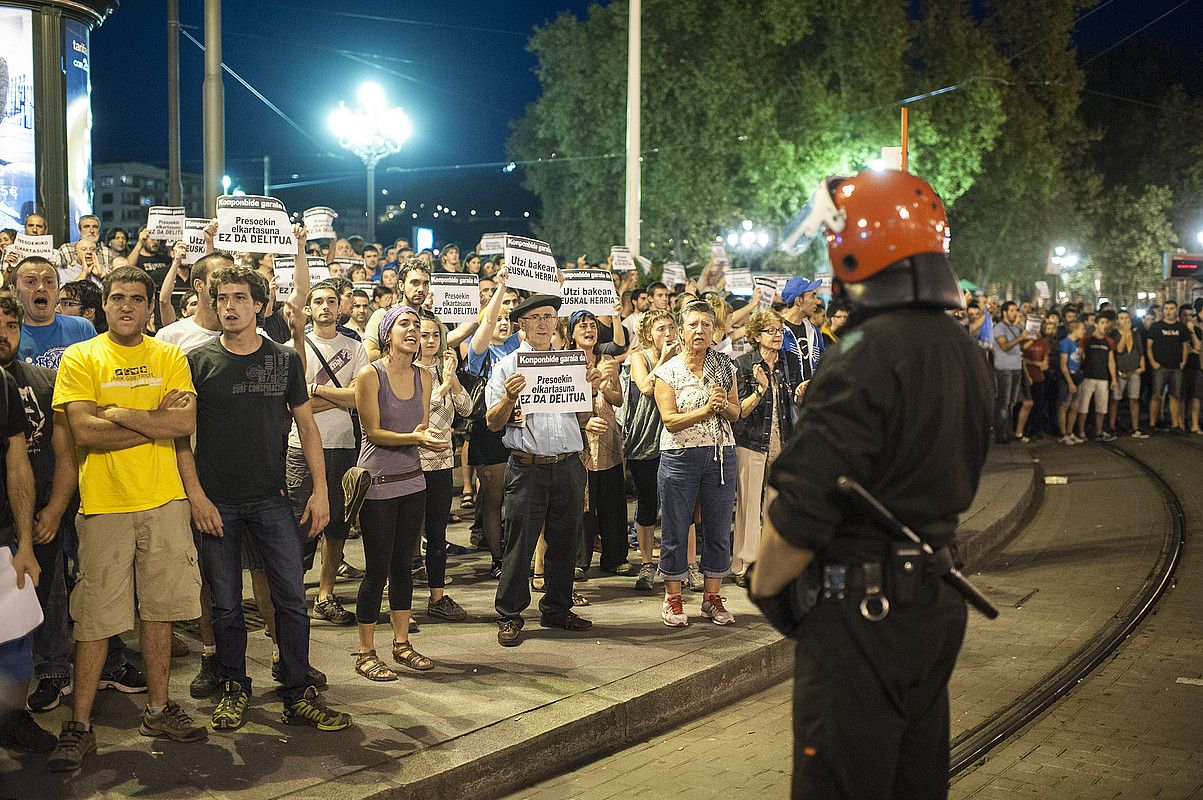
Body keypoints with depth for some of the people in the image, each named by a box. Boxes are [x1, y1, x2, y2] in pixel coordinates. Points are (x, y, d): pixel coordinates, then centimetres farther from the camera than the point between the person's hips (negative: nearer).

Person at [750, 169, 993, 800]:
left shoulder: (867, 354, -22)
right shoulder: (965, 352, 6)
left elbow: (802, 508, -24)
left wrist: (763, 583, -9)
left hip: (861, 610, -8)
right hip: (938, 602, 9)